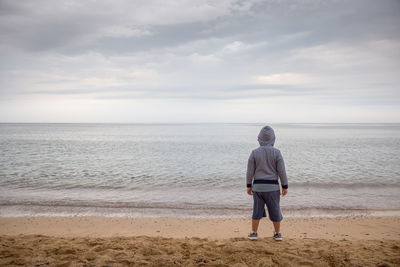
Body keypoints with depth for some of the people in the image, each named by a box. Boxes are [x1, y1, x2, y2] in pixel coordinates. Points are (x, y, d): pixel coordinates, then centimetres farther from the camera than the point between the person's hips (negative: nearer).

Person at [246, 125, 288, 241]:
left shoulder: (254, 153, -6)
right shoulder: (276, 152, -9)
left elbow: (250, 171, -3)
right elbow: (281, 171, -8)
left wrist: (249, 185, 8)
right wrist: (285, 186, 2)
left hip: (258, 186, 1)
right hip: (272, 186, -1)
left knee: (257, 210, 12)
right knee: (275, 210, 12)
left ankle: (254, 233, 17)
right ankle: (277, 234, 22)